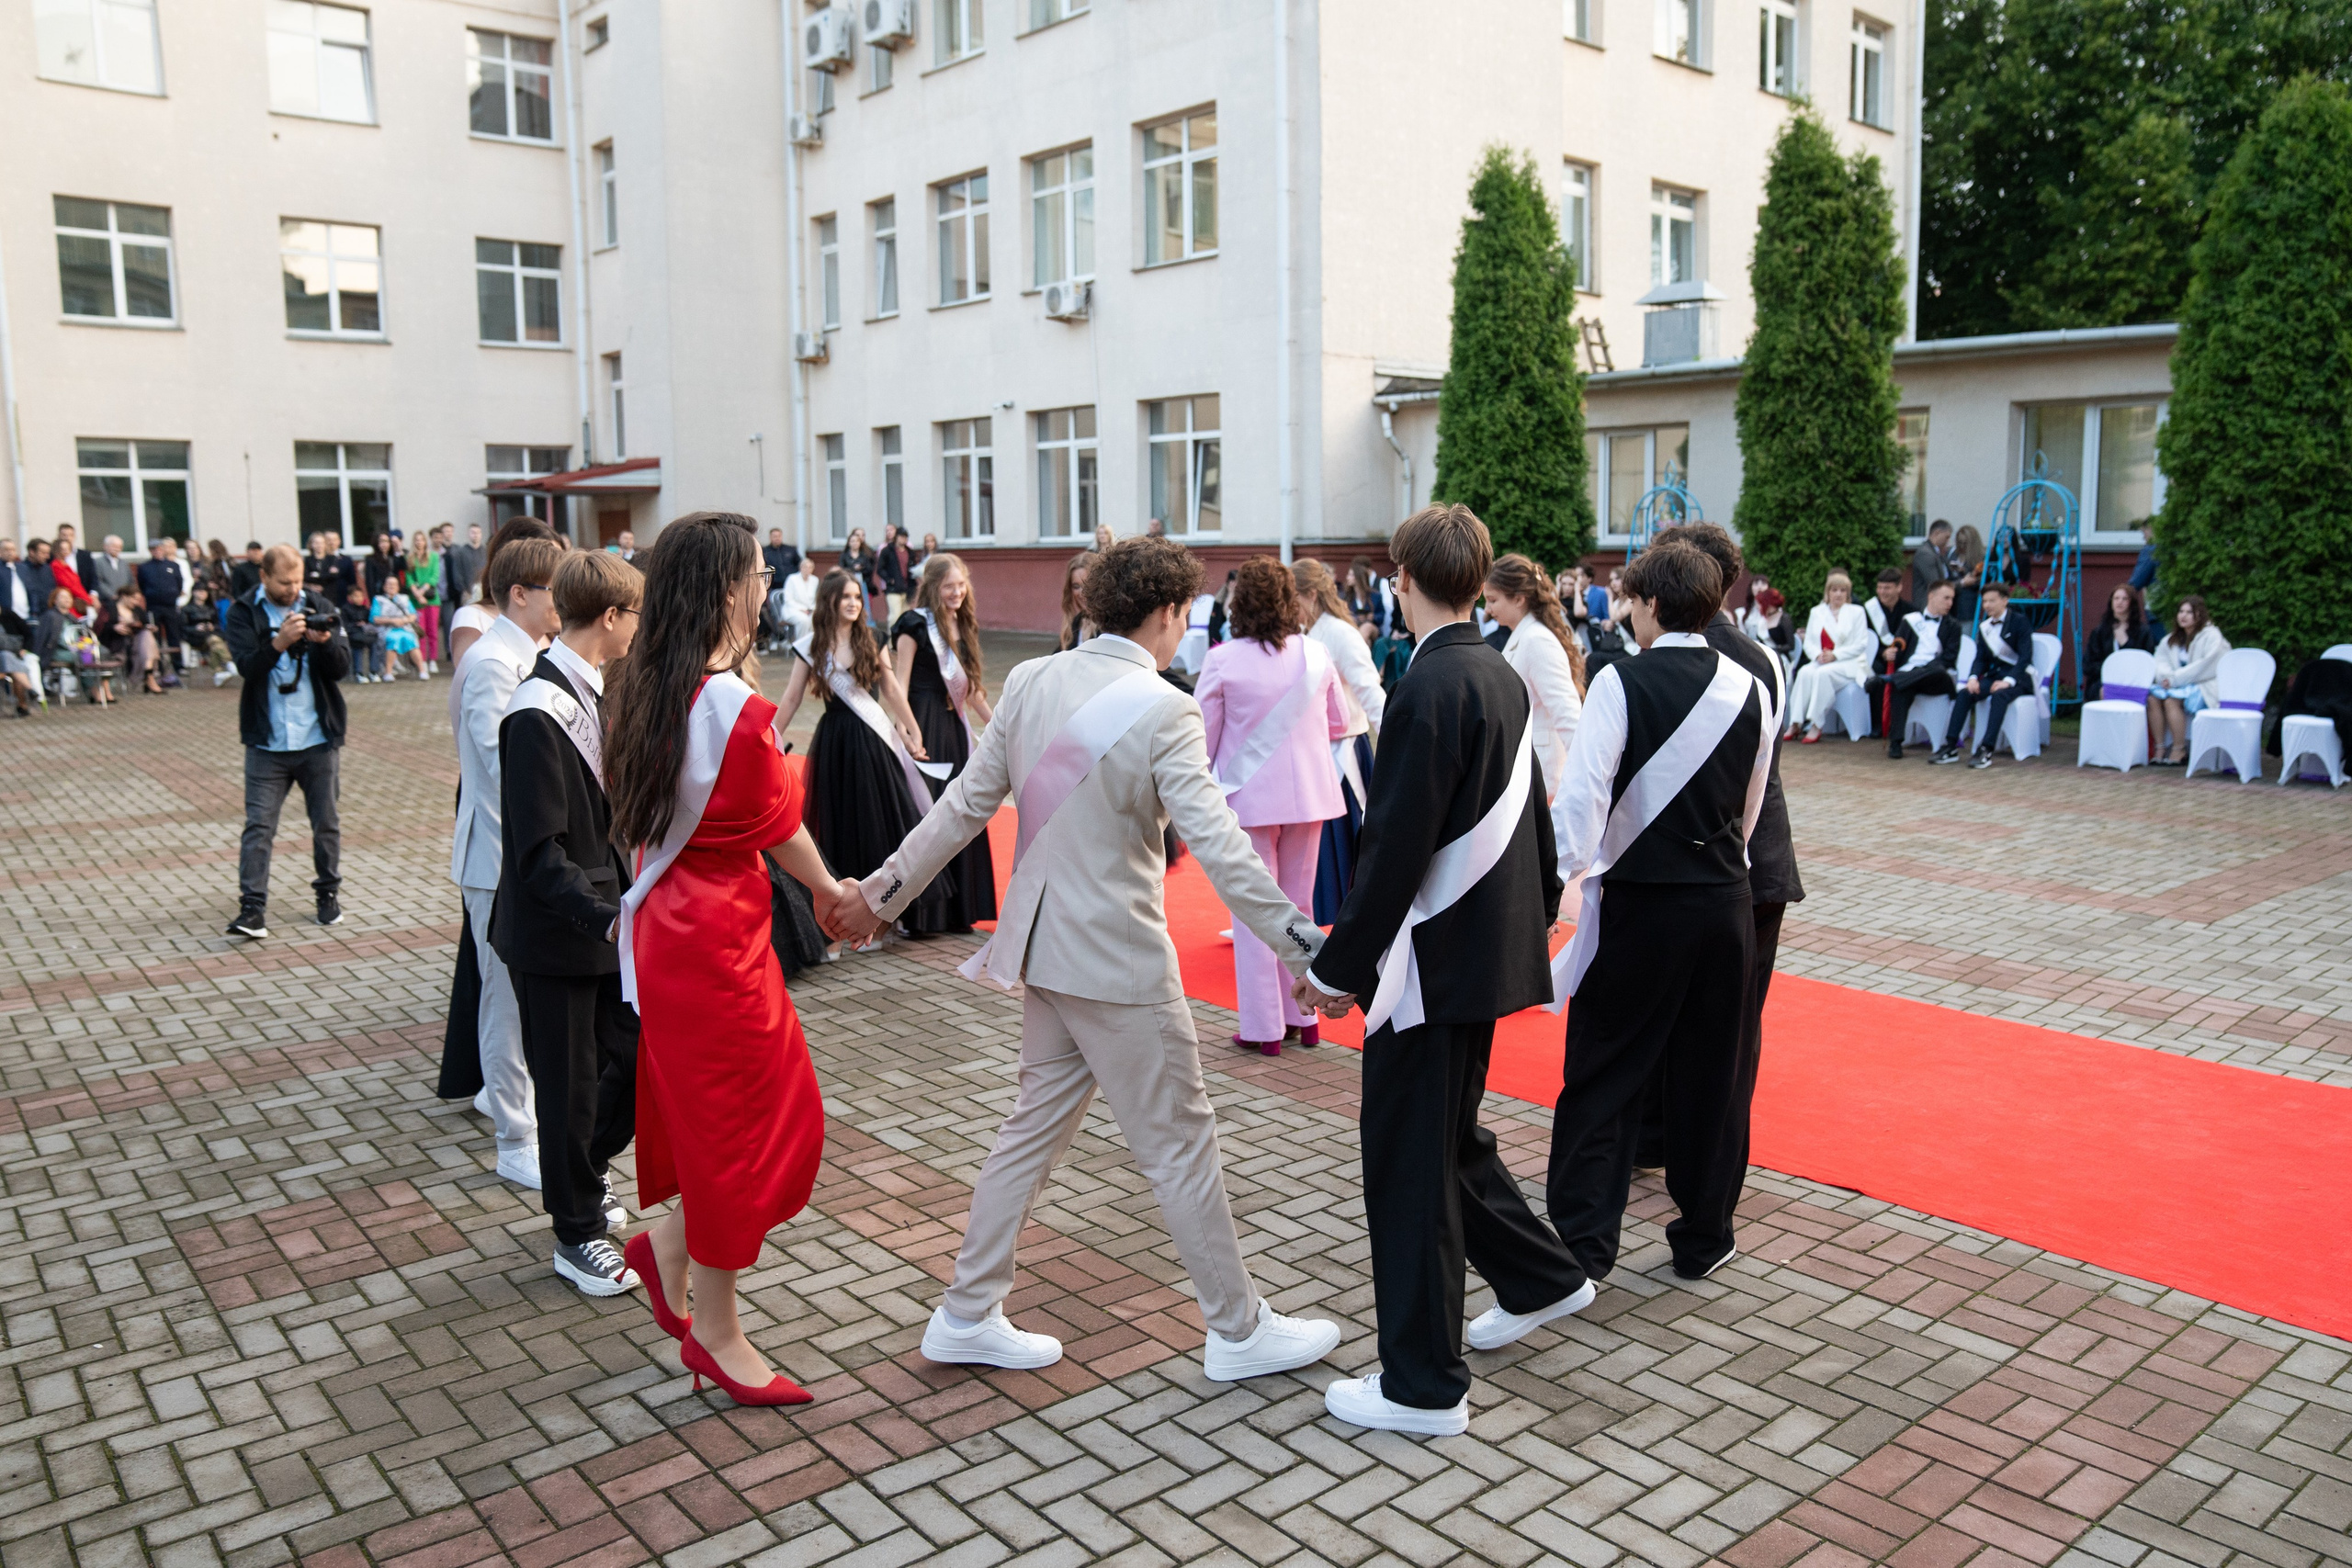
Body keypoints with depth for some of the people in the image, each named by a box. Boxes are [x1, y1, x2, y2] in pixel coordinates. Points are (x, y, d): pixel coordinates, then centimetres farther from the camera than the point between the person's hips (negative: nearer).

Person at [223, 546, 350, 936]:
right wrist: (279, 643, -30)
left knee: (326, 823, 11)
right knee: (258, 826, -4)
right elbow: (247, 666, -13)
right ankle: (252, 909, -3)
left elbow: (342, 667, -1)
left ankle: (328, 893, 26)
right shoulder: (244, 613, 0)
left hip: (319, 739, 2)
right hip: (267, 743, -1)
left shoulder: (319, 608, 5)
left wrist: (325, 642, -21)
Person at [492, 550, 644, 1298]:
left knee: (640, 1055, 14)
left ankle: (583, 1171, 39)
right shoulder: (539, 713, -22)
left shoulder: (593, 694, 6)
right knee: (570, 1087, 6)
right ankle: (578, 1235, 23)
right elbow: (540, 855, -24)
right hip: (554, 934, -8)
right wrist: (607, 918, -31)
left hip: (603, 915, 8)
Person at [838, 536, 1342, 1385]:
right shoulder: (1163, 710, -18)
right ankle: (1239, 1330, 22)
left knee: (1036, 1124, 19)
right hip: (1120, 962, -7)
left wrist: (885, 889, 15)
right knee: (1180, 1144, 6)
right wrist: (1307, 948, -19)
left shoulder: (1030, 682, 1)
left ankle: (966, 1315, 28)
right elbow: (1218, 846, -23)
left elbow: (966, 804, 5)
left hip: (1044, 948, 7)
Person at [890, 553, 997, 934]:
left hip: (954, 725, 7)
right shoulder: (914, 625, -9)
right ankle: (918, 913, 5)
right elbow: (900, 687, -12)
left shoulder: (964, 625, 12)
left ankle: (957, 910, 20)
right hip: (924, 726, -7)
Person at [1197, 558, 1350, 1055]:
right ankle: (1301, 1017, 25)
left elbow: (1202, 737, -5)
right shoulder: (1316, 654, -3)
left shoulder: (1223, 660, -12)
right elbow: (1339, 724, 10)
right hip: (1308, 793, 4)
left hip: (1248, 797, -3)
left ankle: (1263, 1028, 10)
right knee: (1299, 904, 16)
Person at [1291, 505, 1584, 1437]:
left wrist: (1339, 966, -17)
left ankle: (1424, 1386, 13)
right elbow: (1528, 823, 15)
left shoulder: (1429, 689, -20)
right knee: (1449, 1134, 25)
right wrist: (1538, 908, 26)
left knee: (1409, 1160, 2)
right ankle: (1538, 1279, 42)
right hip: (1492, 943, 9)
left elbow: (1395, 846, -23)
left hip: (1435, 959, -9)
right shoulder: (1504, 678, 8)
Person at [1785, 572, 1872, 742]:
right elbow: (1808, 643, 11)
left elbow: (1860, 645, -2)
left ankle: (1816, 725, -33)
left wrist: (1835, 655, -15)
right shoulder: (1817, 612, 17)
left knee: (1823, 673, -35)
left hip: (1850, 664, -3)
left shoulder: (1856, 612, 7)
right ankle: (1795, 724, -33)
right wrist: (1818, 655, -11)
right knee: (1805, 672, -31)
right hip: (1821, 662, 3)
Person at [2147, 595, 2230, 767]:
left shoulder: (2212, 636, -6)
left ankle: (2179, 752, -28)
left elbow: (2205, 666, -16)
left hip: (2206, 687, -7)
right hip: (2180, 685, 7)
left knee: (2172, 699, -33)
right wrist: (2166, 676, -11)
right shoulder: (2171, 639, 16)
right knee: (2153, 696, -22)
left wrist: (2175, 679, -19)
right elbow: (2161, 661, 12)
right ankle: (2159, 748, -22)